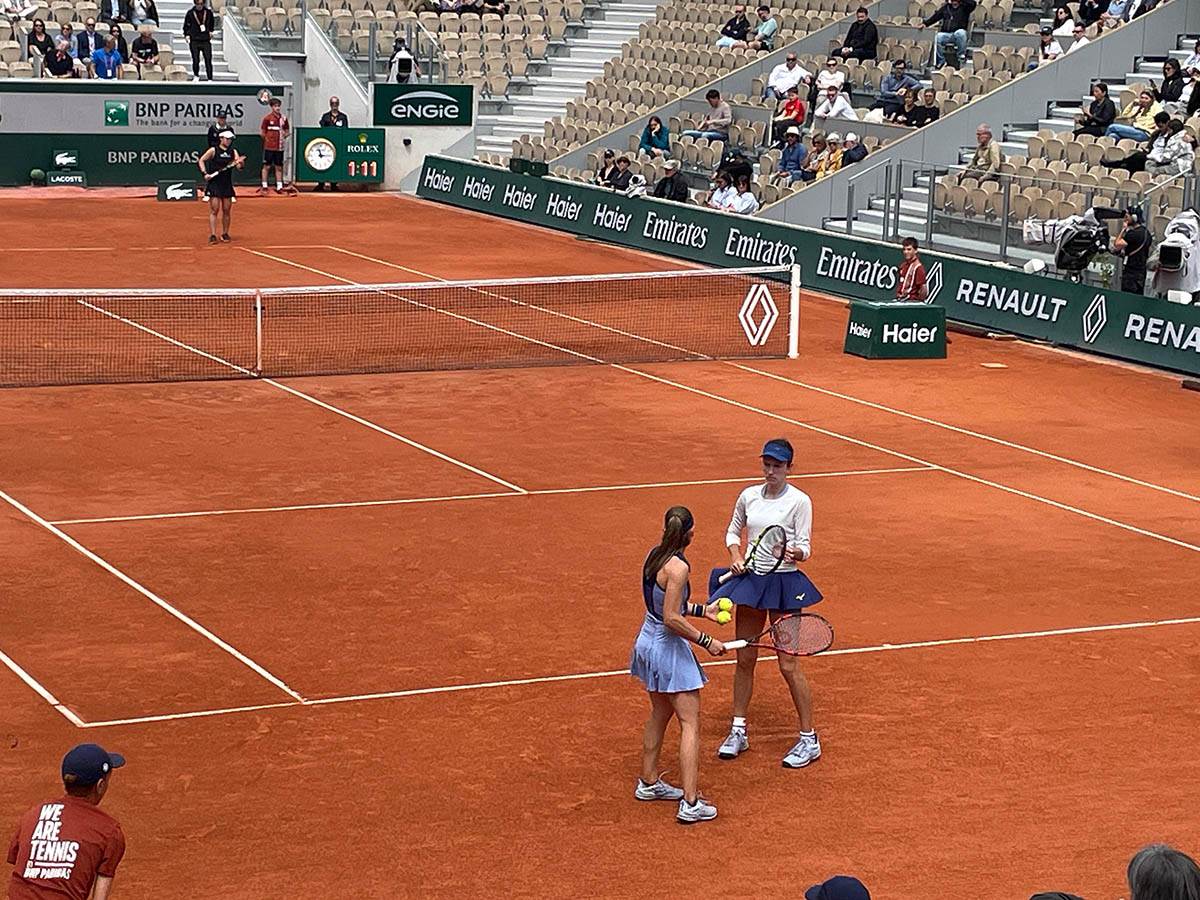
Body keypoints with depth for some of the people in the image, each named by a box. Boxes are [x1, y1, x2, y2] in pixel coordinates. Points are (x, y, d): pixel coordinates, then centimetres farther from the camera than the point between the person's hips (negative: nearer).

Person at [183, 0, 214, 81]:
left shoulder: (208, 12, 3)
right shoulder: (190, 13, -1)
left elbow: (212, 22, 23)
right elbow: (186, 25, 8)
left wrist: (210, 31, 18)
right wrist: (187, 35, -2)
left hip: (206, 40, 1)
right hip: (194, 40, -1)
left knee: (208, 60, -5)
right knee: (195, 60, 1)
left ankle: (209, 78, -2)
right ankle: (196, 76, 20)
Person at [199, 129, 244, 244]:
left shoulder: (233, 152, 7)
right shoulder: (213, 150, -3)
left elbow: (239, 166, 0)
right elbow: (201, 160, 0)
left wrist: (240, 162, -22)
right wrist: (205, 173, -12)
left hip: (227, 184, 4)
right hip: (214, 183, -4)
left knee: (227, 210, 7)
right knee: (214, 210, -7)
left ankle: (225, 233, 20)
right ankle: (212, 235, -7)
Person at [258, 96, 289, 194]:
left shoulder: (283, 118, 7)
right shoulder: (267, 118, -4)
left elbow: (287, 131, 17)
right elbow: (262, 132, 1)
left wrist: (284, 136, 3)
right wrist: (267, 139, -3)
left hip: (279, 147, 4)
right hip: (269, 146, -4)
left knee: (279, 167, 8)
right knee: (267, 166, 1)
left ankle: (279, 187, 13)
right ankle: (264, 186, 6)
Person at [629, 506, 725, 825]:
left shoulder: (654, 556, 2)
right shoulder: (677, 567, -23)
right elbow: (672, 618, -24)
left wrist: (704, 610, 19)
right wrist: (706, 641, -16)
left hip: (648, 641, 9)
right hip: (669, 649, -9)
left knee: (660, 713, 24)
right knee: (690, 723, -4)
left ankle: (649, 783, 36)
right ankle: (691, 804, -7)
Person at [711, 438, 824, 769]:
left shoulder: (799, 501, -9)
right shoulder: (748, 496, 4)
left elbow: (805, 547, -10)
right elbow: (733, 531, 18)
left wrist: (796, 552, -32)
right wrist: (735, 557, -1)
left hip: (784, 584, -5)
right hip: (750, 580, 5)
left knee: (788, 664, -4)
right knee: (744, 660, 11)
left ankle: (809, 740, 6)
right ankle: (738, 732, 24)